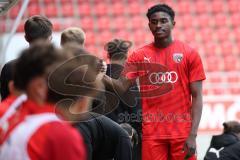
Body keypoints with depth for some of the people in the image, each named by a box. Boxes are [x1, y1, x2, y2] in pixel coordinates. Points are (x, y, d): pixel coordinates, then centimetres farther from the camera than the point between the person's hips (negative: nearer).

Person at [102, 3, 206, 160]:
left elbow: (197, 97, -1)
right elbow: (121, 87, 1)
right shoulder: (139, 55, 8)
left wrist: (193, 135, -10)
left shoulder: (189, 53, 1)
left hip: (182, 132, -2)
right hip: (152, 132, 2)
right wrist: (101, 76, -20)